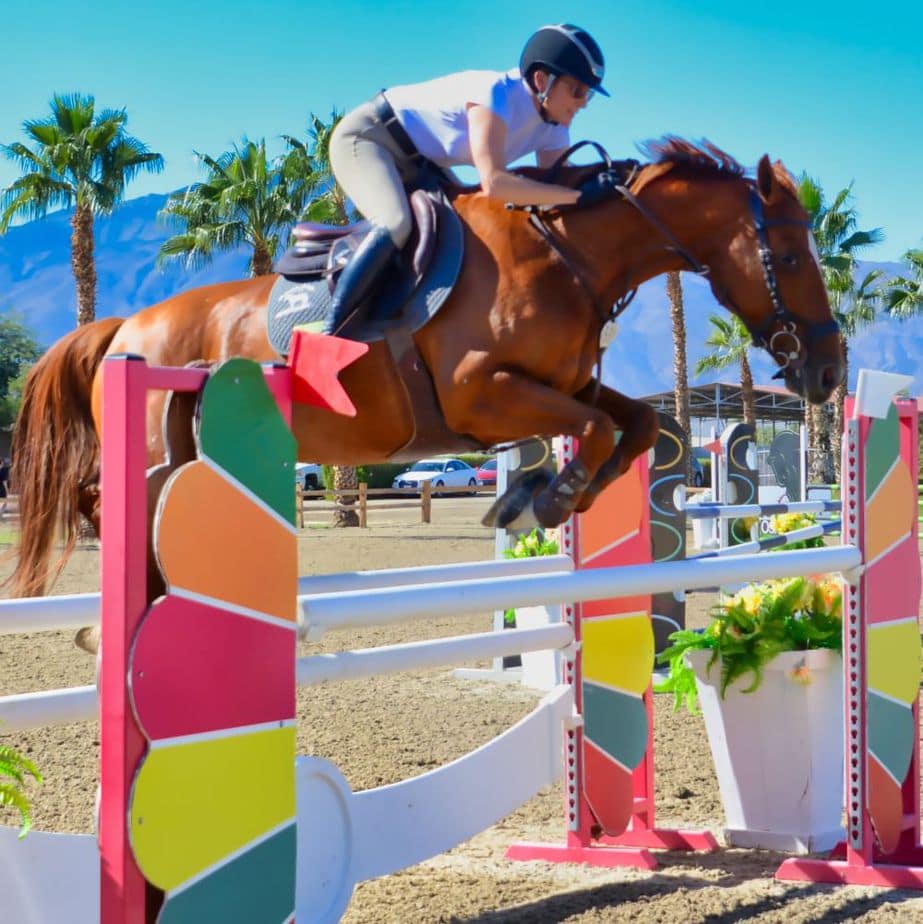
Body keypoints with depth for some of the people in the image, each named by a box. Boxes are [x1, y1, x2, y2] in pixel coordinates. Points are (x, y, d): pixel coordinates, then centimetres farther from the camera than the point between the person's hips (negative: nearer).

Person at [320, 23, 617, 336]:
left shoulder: (553, 128, -6)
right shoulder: (496, 94, -32)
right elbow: (493, 183, -43)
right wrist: (579, 195, -43)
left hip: (416, 163, 9)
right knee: (396, 225, -33)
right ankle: (328, 335, -29)